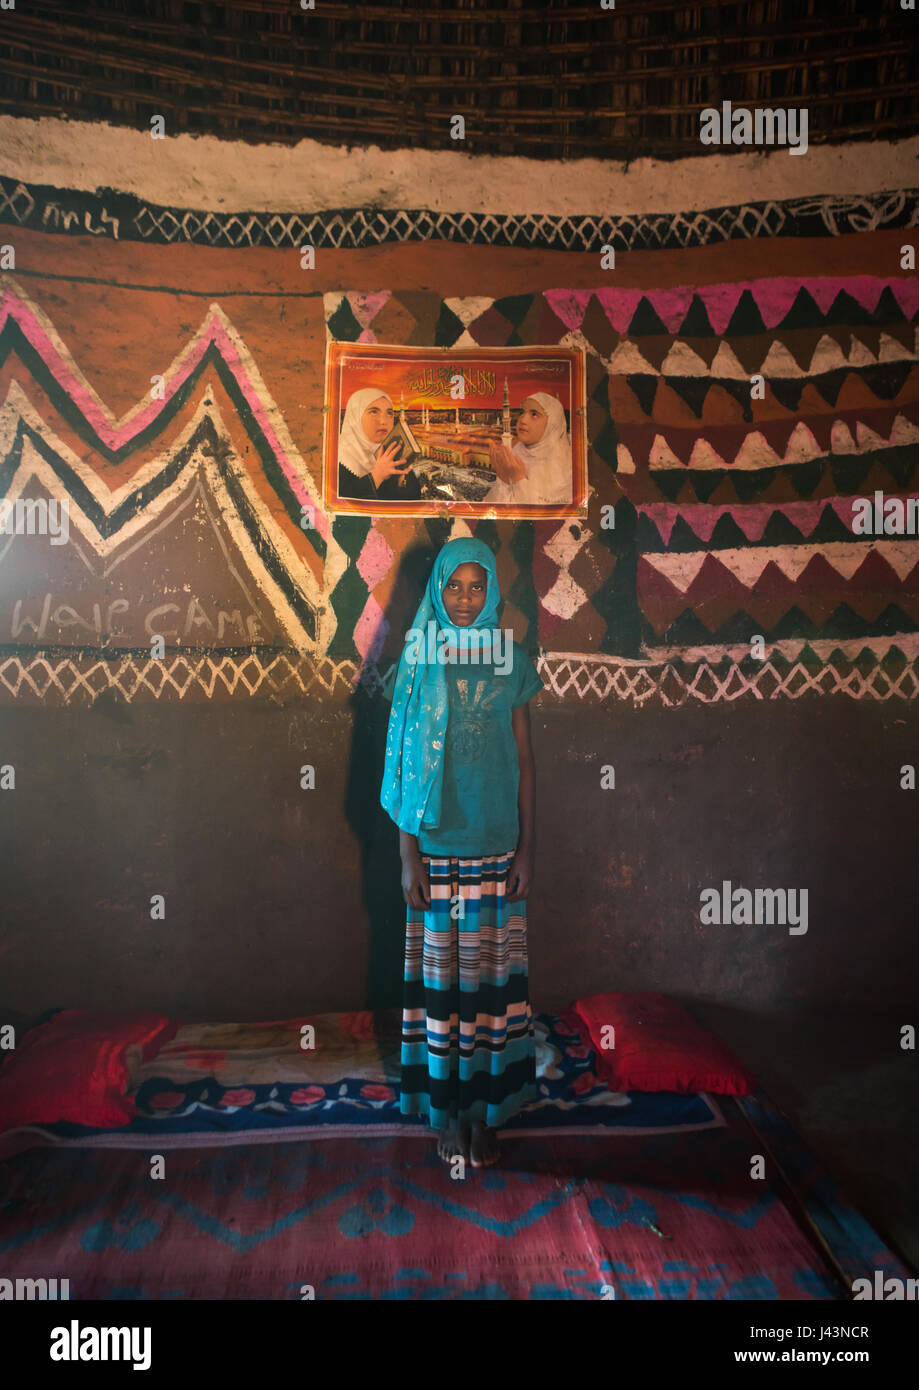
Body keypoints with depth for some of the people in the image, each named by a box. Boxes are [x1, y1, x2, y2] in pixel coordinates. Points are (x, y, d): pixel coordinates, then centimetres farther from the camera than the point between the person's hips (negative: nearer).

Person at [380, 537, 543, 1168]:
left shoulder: (511, 660, 2)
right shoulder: (420, 660, -2)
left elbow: (524, 758, 4)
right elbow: (407, 764, -2)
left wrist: (527, 849, 1)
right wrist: (409, 855, -5)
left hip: (497, 844, 1)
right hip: (437, 844, -1)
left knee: (491, 973, 8)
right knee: (440, 974, 6)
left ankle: (488, 1106, 23)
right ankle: (448, 1108, 23)